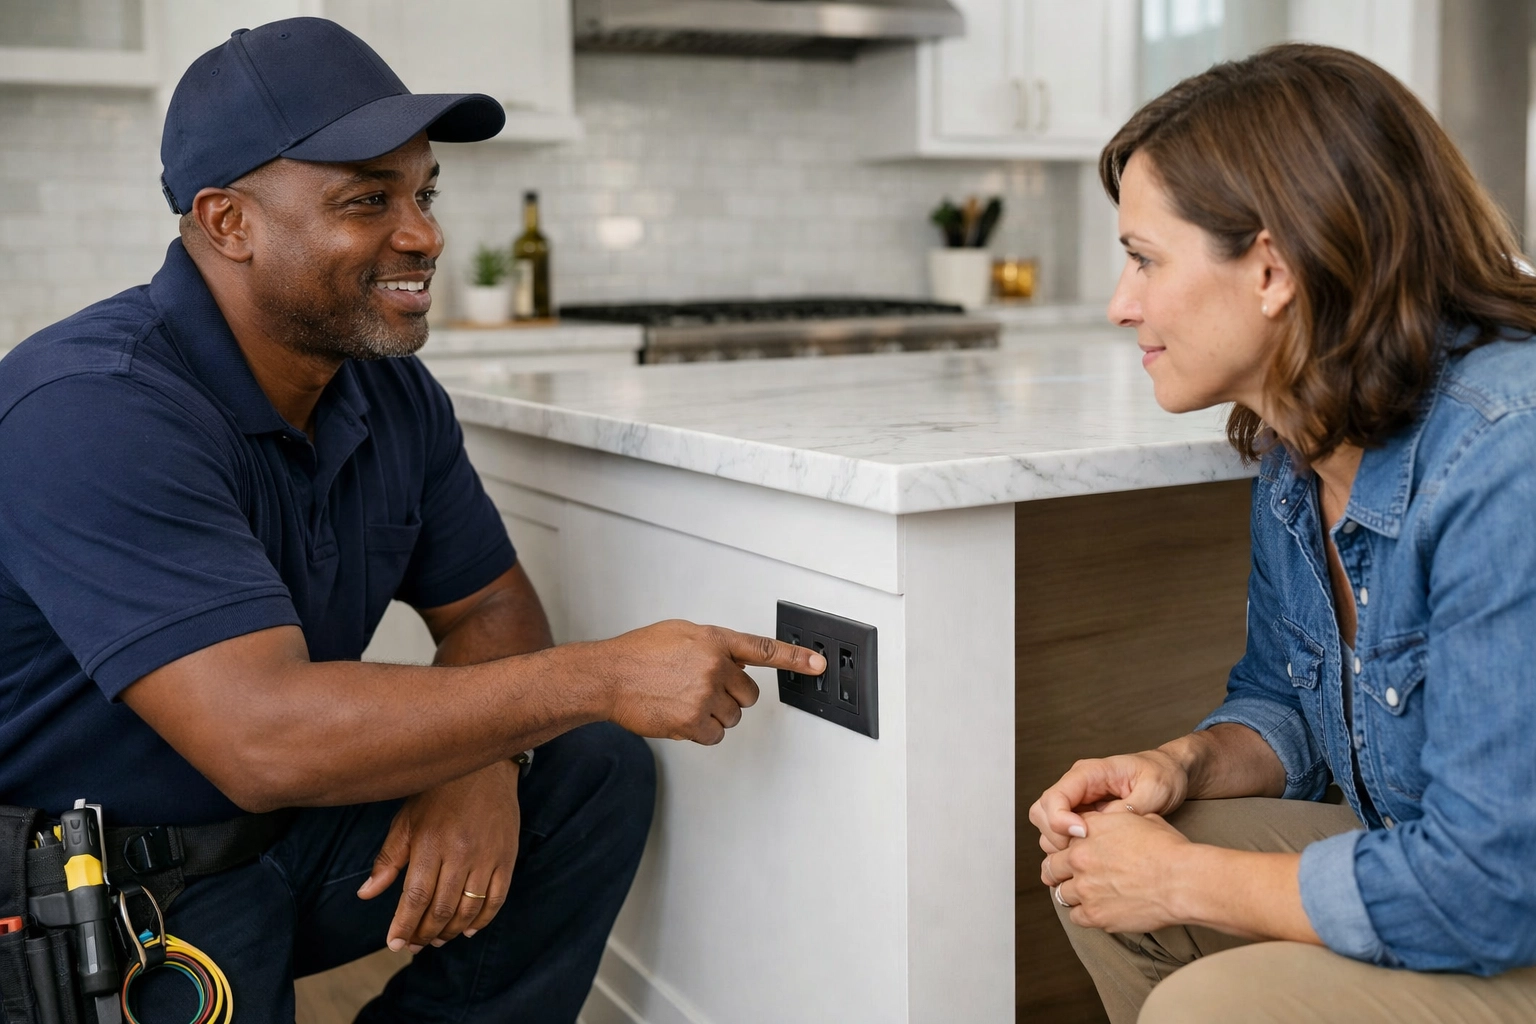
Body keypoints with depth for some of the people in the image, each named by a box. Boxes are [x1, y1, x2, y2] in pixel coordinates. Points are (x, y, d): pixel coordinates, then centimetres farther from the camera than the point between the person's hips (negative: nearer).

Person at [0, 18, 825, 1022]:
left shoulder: (396, 396, 0)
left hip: (288, 834, 7)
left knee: (596, 773, -5)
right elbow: (263, 739, -35)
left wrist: (483, 761, -15)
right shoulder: (95, 411, -26)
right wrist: (606, 678, -30)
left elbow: (490, 607, 8)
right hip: (82, 902, -6)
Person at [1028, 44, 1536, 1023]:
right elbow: (1282, 700, 15)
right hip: (1447, 871, 8)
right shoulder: (1298, 449, 1)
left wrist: (1186, 880, -17)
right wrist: (1186, 767, -7)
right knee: (1098, 872, 0)